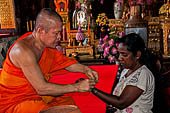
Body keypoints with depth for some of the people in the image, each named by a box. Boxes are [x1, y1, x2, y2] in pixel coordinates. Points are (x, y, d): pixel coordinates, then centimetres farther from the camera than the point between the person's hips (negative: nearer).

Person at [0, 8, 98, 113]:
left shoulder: (46, 44, -1)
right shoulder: (23, 50, -27)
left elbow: (63, 61, 18)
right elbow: (42, 88, -28)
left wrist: (85, 69, 1)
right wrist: (77, 87, -21)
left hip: (35, 95, 9)